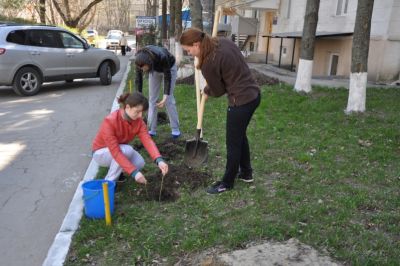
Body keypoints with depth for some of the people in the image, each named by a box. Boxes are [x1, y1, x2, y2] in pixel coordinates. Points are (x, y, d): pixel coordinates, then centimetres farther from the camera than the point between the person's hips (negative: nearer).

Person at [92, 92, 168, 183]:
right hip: (101, 153, -6)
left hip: (121, 149, 6)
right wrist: (134, 172, -45)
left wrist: (159, 160, -47)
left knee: (139, 163, -20)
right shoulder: (110, 122, -35)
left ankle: (115, 169, 10)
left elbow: (147, 141, -29)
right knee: (126, 150, -34)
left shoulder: (138, 121, -17)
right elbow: (116, 152, -39)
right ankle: (109, 181, -15)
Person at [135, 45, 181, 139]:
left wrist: (165, 97, -36)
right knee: (152, 99, -2)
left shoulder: (162, 57, -43)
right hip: (154, 69, 4)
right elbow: (138, 78, -20)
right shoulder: (140, 59, -32)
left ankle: (175, 129, 2)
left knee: (169, 99, -7)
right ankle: (152, 130, 4)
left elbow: (167, 77, -31)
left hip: (169, 68, -4)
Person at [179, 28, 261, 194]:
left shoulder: (209, 64, -21)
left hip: (241, 101, -9)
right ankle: (246, 173, 41)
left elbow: (218, 90, -6)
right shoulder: (224, 41, 2)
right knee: (240, 135, 25)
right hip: (253, 94, 9)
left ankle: (227, 183, 25)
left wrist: (206, 92, 15)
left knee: (233, 143, 7)